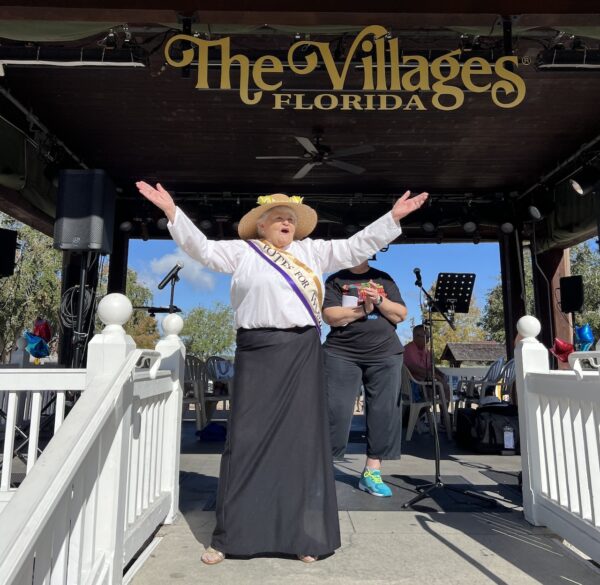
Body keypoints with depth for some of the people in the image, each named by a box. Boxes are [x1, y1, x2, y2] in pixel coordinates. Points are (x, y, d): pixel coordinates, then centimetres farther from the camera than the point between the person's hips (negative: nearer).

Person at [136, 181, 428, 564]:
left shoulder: (312, 252, 17)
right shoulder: (243, 252, 8)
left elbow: (357, 247, 15)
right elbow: (202, 248, -2)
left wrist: (393, 217, 11)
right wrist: (172, 212, -13)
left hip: (303, 352, 3)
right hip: (260, 351, -3)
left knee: (304, 439, 5)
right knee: (250, 437, 1)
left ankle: (304, 535, 16)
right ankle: (230, 536, 13)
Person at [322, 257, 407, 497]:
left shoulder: (384, 279, 13)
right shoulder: (335, 280, 5)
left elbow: (401, 315, 5)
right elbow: (330, 316, -8)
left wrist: (379, 300, -10)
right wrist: (364, 309, -12)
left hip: (385, 355, 3)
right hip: (341, 355, -3)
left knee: (383, 414, 1)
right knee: (335, 412, -5)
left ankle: (371, 472, 11)